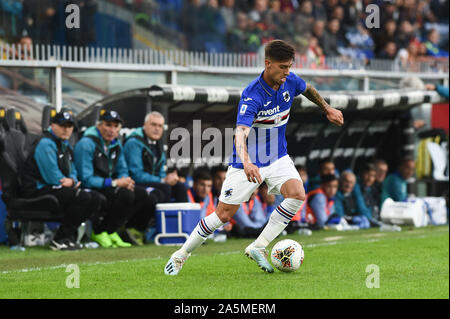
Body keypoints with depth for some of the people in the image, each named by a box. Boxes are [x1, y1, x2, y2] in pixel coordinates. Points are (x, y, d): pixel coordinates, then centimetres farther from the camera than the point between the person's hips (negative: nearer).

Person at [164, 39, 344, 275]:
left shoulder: (290, 81, -8)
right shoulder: (252, 96, -27)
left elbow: (308, 89, 19)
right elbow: (240, 133, -40)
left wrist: (327, 109, 28)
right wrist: (246, 163, -56)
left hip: (277, 158, 5)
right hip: (248, 162, -5)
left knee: (297, 194, -22)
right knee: (224, 214, -3)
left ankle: (258, 247, -13)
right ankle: (181, 254, 16)